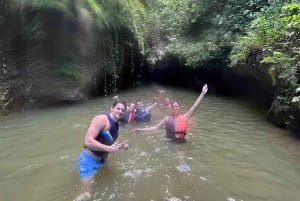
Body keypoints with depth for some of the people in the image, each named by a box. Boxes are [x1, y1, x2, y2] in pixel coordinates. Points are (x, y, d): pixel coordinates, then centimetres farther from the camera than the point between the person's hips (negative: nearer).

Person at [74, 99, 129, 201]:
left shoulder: (116, 124, 5)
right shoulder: (102, 119, -23)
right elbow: (88, 141, -31)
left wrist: (121, 146, 1)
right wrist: (109, 149, -29)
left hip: (102, 160, 9)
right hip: (89, 160, -9)